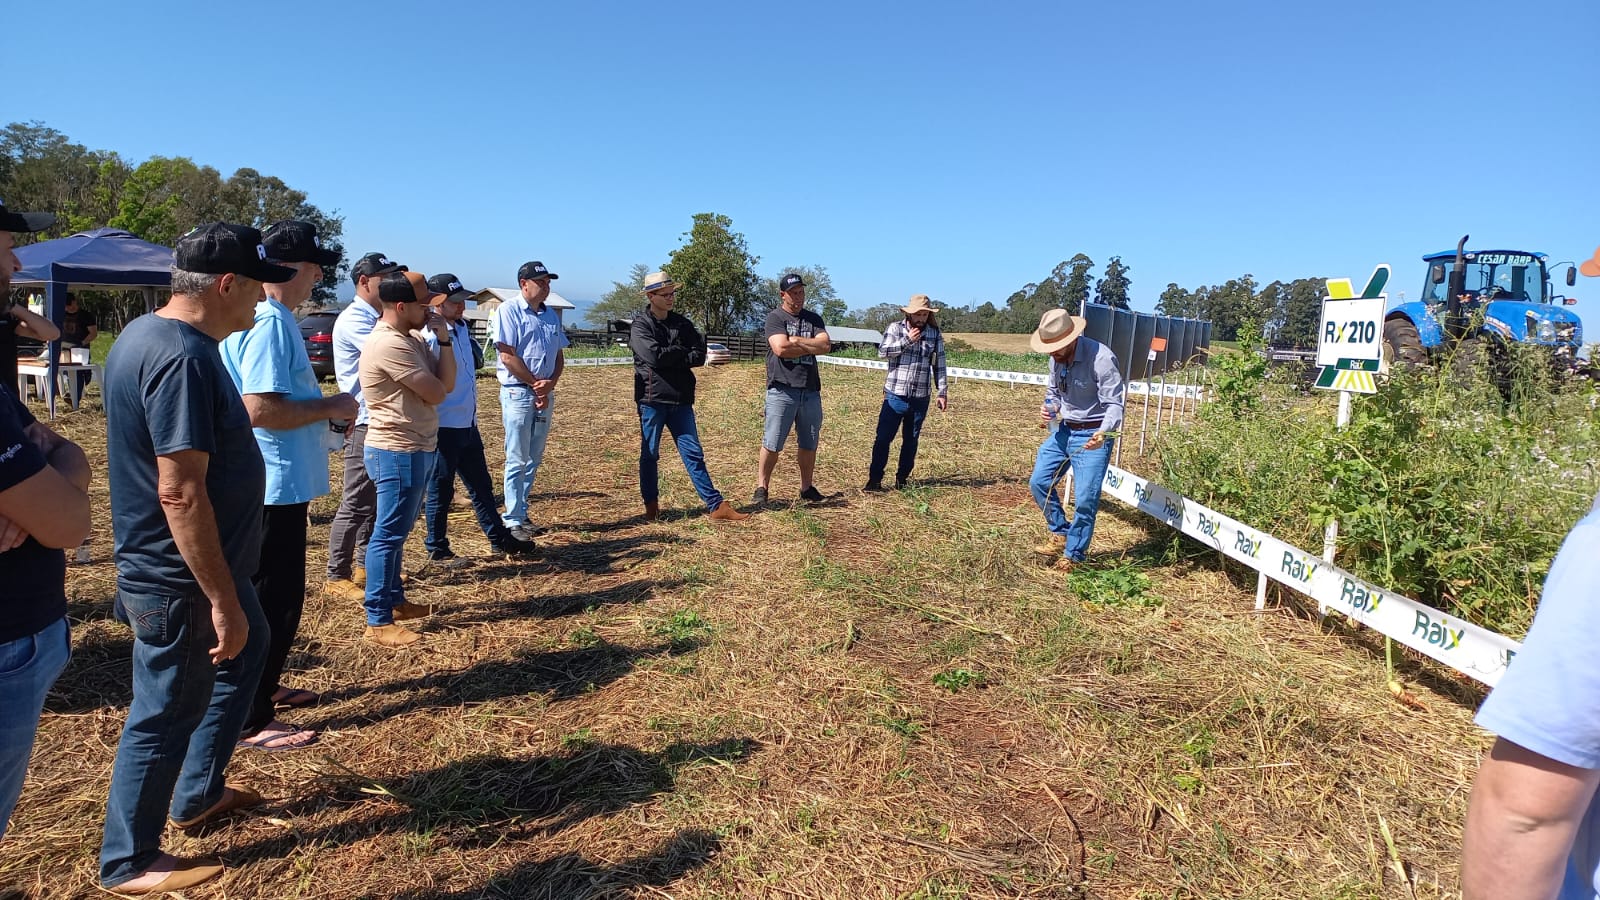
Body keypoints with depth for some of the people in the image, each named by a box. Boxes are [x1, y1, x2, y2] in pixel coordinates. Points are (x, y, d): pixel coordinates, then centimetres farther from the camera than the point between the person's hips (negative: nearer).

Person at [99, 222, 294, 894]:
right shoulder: (183, 357, -26)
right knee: (167, 713, 6)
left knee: (245, 655, 25)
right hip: (182, 579, -10)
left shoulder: (145, 334, 7)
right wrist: (223, 601, -24)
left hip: (207, 563, 10)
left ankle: (196, 796, 41)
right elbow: (180, 493, -30)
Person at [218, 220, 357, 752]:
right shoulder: (270, 323, -20)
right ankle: (250, 719, 13)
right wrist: (330, 407, -18)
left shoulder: (268, 317, 11)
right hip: (274, 484, -11)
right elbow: (261, 410, -28)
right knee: (273, 599, 0)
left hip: (277, 482, 11)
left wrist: (324, 413, 12)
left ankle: (264, 687, 38)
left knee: (277, 593, 22)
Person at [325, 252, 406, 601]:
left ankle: (365, 566, 28)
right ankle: (337, 578, 5)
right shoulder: (353, 319, -14)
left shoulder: (376, 318, 16)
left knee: (376, 500, 16)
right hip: (364, 423, -10)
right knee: (356, 503, -4)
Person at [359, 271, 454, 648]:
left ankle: (395, 600, 32)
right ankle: (378, 622, 3)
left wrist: (444, 339, -5)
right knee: (389, 535, -4)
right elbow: (437, 393, -19)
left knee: (396, 531, 19)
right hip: (397, 452, -10)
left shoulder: (409, 338, 11)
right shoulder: (389, 344, -22)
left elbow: (447, 382, 6)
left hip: (414, 450, 10)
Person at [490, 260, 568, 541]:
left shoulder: (551, 315, 14)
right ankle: (513, 521, 3)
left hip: (545, 394, 7)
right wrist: (536, 385, -11)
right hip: (518, 393, -7)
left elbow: (559, 357, 13)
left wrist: (550, 383, -5)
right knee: (517, 460, -3)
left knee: (534, 459, 11)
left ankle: (522, 514, 20)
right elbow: (508, 356, -13)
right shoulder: (508, 311, -6)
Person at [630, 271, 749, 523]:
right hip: (652, 399, -4)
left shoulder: (682, 323, 11)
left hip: (681, 399, 4)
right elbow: (654, 355, -19)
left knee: (694, 453, 5)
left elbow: (699, 356, 0)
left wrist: (670, 356, -12)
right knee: (650, 454, 6)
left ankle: (716, 505, 4)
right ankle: (651, 505, 20)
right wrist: (682, 352, -6)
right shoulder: (640, 324, -3)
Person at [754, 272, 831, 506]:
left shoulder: (813, 319, 15)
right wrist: (811, 347, -4)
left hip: (810, 390, 5)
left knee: (809, 443, 11)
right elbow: (781, 349, -15)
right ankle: (761, 488, 7)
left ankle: (806, 487, 22)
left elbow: (826, 345, -1)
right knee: (772, 443, -4)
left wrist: (796, 341, -9)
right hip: (782, 390, -5)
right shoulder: (775, 317, 0)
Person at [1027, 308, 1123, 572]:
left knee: (1085, 498, -5)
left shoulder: (1101, 358, -23)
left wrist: (1103, 433, -40)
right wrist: (1049, 409, -6)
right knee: (1039, 482, 7)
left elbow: (1114, 404, -22)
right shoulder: (1056, 359, -1)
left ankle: (1074, 554, 11)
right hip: (1064, 431, 7)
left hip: (1093, 436, -7)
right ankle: (1060, 534, 25)